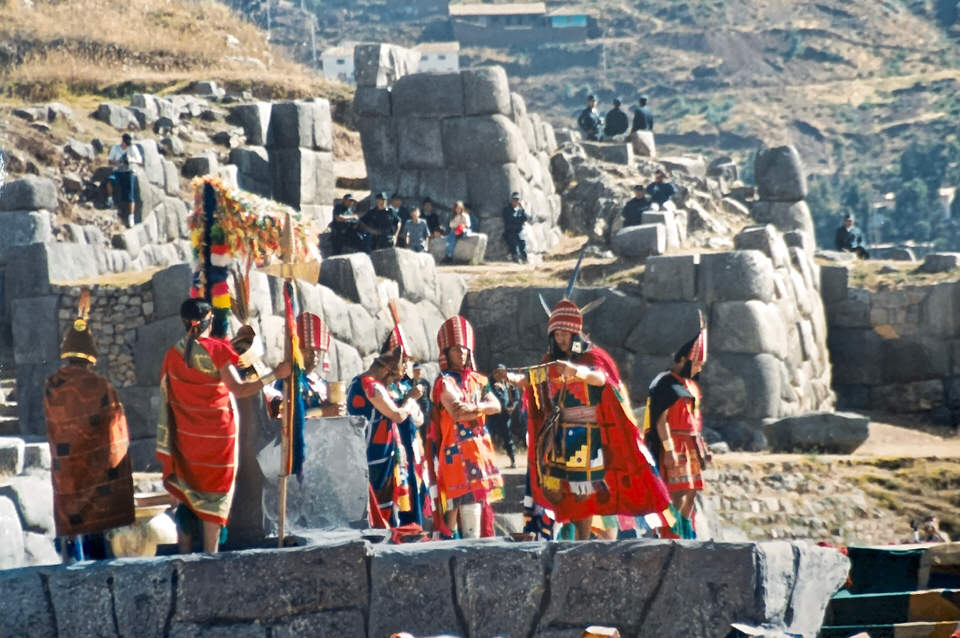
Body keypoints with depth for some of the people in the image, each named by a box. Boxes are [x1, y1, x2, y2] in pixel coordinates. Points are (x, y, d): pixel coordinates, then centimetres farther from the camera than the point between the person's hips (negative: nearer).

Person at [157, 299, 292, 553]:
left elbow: (167, 396, 6)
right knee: (214, 494, 4)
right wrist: (275, 375, -14)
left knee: (187, 494, 12)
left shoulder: (173, 354, 0)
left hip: (185, 435, 4)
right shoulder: (216, 350, -13)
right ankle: (211, 555, 3)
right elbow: (238, 389, -18)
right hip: (216, 434, -4)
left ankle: (184, 554, 11)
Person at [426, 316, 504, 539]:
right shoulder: (445, 382, -5)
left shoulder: (476, 379, 16)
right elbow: (457, 412, -20)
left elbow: (496, 405, 2)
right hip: (458, 451, -8)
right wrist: (482, 408, -8)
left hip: (480, 449, 8)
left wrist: (473, 408, -14)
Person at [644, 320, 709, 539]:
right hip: (675, 445, -9)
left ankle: (687, 532, 18)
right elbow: (661, 420, -17)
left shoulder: (690, 385, 19)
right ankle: (672, 535, -17)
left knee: (691, 492, 11)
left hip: (691, 445, 9)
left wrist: (701, 447, 22)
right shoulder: (665, 385, -11)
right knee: (678, 492, -15)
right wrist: (669, 450, -22)